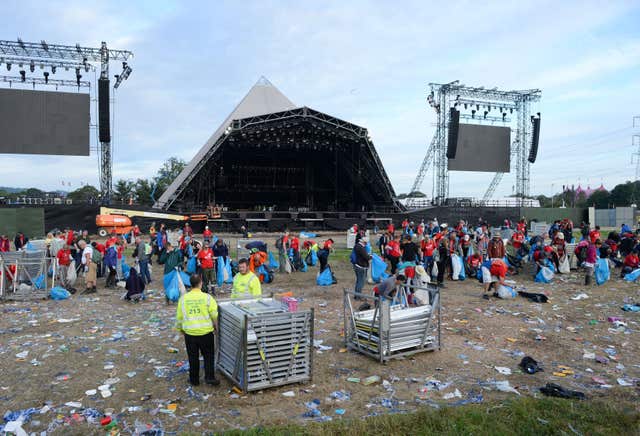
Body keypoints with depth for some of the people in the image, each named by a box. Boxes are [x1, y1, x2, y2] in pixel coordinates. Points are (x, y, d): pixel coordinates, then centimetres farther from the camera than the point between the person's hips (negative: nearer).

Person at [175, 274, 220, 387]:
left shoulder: (183, 298, -4)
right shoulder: (207, 297, -11)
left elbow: (179, 317, 4)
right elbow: (215, 316, -8)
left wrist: (180, 329, 20)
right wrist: (217, 327, 9)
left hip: (189, 333, 2)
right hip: (206, 332, -2)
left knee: (193, 357, 15)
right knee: (208, 356, 13)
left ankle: (194, 379, 25)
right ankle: (209, 377, 8)